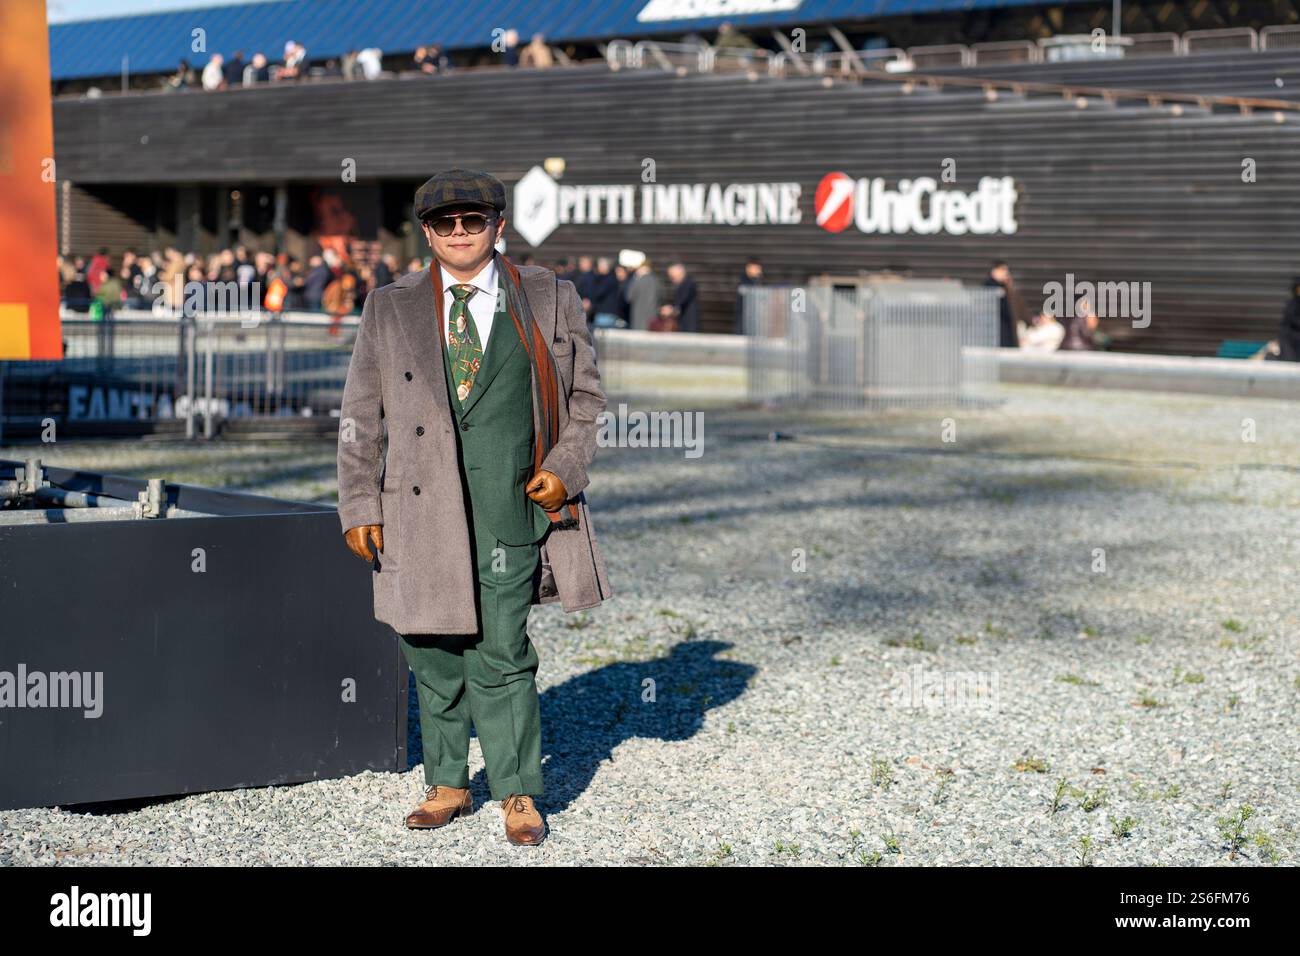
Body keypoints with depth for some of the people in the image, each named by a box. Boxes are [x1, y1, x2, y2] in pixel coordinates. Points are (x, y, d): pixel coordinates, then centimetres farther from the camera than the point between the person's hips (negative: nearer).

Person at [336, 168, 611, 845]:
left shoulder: (550, 300, 7)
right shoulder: (389, 309, 8)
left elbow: (586, 393, 14)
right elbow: (361, 415, 10)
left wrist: (565, 469, 0)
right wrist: (359, 506, 4)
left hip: (509, 511, -2)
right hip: (421, 513, 2)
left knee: (501, 655, -3)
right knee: (435, 656, 9)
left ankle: (517, 793, 9)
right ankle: (446, 784, 24)